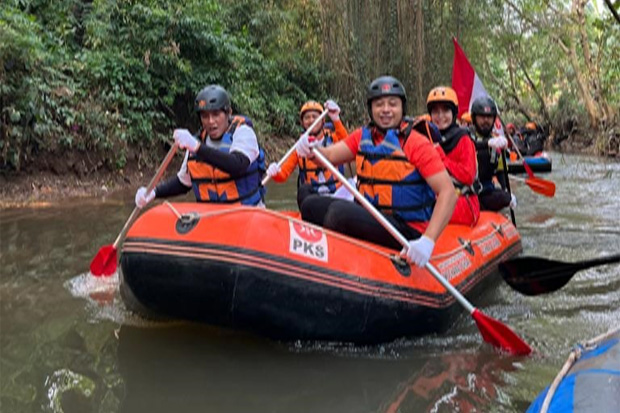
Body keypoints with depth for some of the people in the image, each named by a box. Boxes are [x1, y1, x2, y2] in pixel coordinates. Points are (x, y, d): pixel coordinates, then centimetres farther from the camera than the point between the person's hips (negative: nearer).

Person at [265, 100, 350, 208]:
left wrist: (336, 120, -33)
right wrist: (276, 173, -25)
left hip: (335, 194, 0)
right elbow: (284, 173, -1)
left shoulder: (333, 137, 5)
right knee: (304, 189, -31)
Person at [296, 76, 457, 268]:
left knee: (340, 210, -26)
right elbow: (330, 156, -3)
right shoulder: (363, 136, 8)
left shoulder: (417, 144, -12)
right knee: (312, 205, 0)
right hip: (371, 219, 7)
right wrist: (311, 149, -27)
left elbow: (448, 193, -19)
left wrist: (428, 241, -31)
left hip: (408, 231, -7)